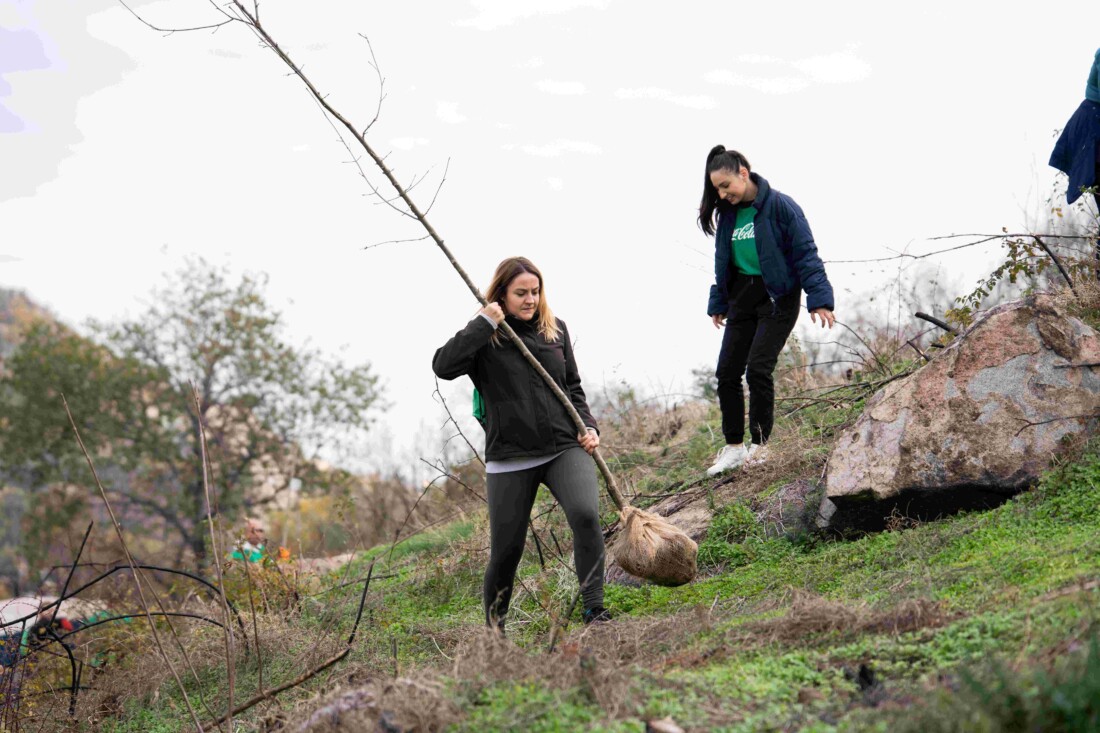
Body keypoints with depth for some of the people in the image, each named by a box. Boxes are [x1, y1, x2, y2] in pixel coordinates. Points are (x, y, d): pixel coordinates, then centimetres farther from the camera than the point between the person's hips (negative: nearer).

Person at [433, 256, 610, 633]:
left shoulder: (555, 328, 10)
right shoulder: (484, 337, -2)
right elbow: (443, 366, -20)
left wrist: (587, 425, 4)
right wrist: (483, 324, -18)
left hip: (565, 448, 2)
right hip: (509, 457, -2)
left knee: (586, 515, -24)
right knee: (506, 548, 3)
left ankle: (594, 607, -13)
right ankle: (493, 627, 26)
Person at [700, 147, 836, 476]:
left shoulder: (780, 205, -12)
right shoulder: (727, 214, 7)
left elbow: (806, 254, -12)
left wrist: (819, 298, -16)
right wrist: (718, 304, 21)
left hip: (777, 298, -6)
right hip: (741, 300, 7)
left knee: (758, 368, -15)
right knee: (727, 372, 2)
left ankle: (760, 444, 0)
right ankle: (734, 446, 12)